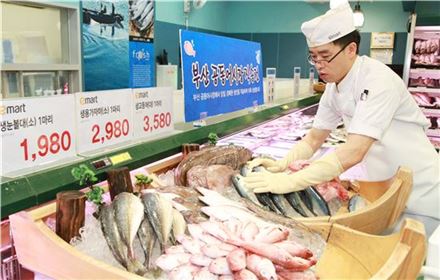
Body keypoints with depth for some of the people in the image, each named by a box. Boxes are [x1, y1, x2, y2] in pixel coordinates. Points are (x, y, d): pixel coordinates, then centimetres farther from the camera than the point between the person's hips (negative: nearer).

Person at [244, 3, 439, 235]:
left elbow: (353, 152, -35)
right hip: (382, 189, 7)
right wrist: (280, 166, -13)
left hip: (418, 194, -7)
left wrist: (288, 182, -37)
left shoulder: (378, 80, -26)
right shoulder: (333, 87, -1)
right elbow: (314, 139, 5)